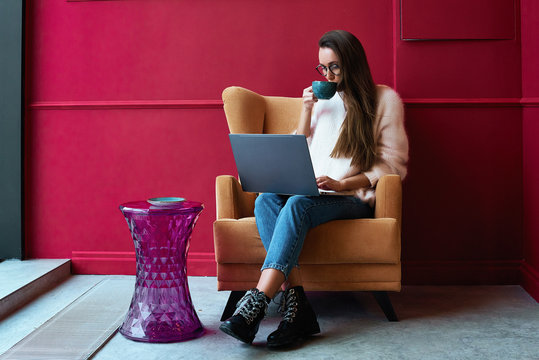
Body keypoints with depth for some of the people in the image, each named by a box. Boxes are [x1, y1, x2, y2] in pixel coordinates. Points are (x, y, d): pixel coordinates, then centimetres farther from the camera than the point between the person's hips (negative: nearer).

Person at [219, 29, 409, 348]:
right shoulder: (322, 98, 22)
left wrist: (341, 183, -13)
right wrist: (307, 111, 10)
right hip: (314, 192, 5)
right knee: (266, 199, -29)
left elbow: (393, 165, 0)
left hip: (354, 198, -5)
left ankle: (255, 307, -42)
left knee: (297, 205, -36)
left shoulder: (385, 99, 6)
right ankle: (296, 305, -38)